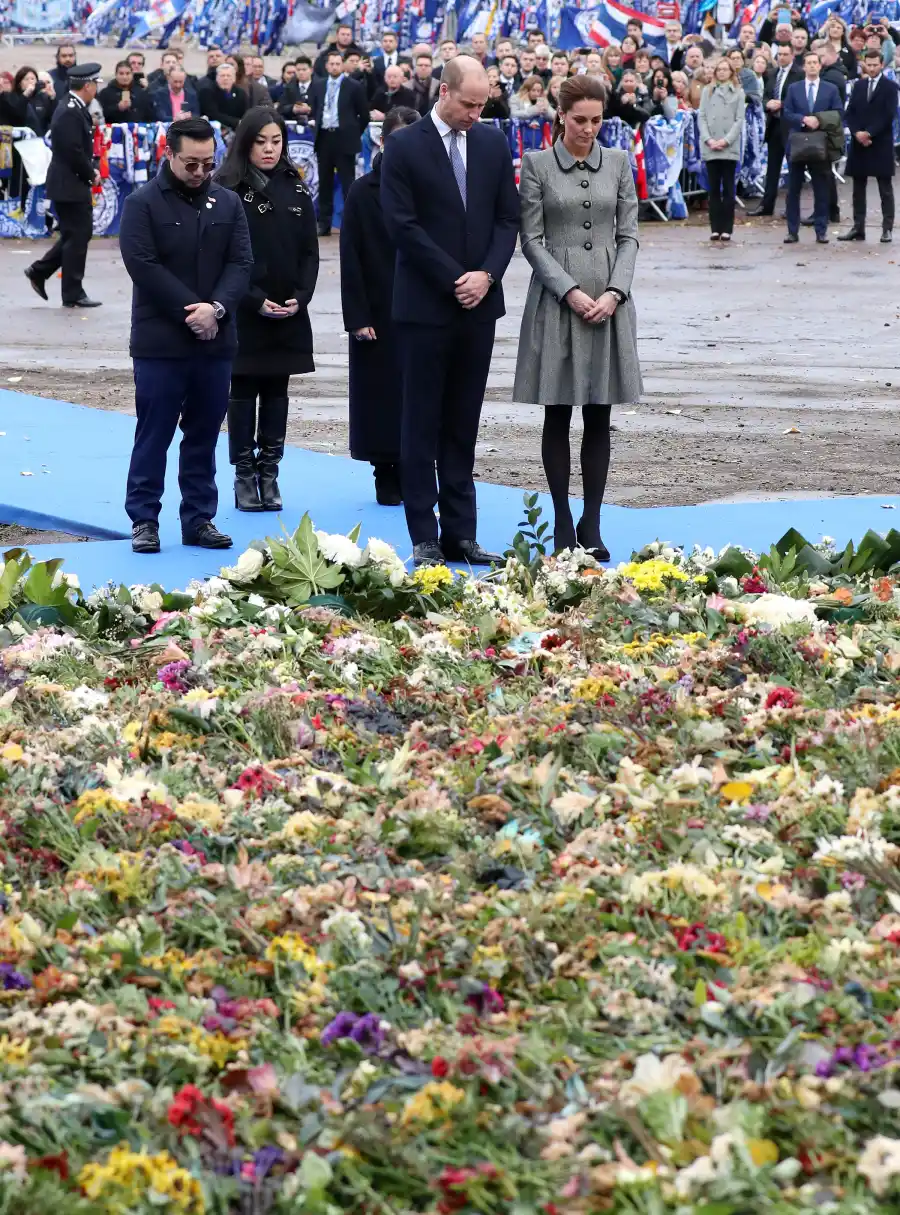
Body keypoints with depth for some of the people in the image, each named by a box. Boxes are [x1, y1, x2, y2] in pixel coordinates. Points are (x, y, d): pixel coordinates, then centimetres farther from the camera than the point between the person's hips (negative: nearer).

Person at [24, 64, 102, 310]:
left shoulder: (73, 109, 11)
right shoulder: (70, 113, -20)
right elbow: (74, 152, -24)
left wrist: (90, 171, 3)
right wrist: (91, 174, -11)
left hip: (73, 184, 10)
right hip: (69, 185, -10)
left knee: (77, 234, 17)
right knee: (77, 236, -2)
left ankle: (39, 271, 24)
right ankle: (73, 294, 5)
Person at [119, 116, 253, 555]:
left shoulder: (228, 203, 9)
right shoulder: (142, 204, -4)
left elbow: (240, 263, 3)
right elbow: (144, 266, -12)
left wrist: (216, 308, -14)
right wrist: (189, 311, -16)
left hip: (215, 339, 4)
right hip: (160, 341, -4)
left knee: (204, 435, 10)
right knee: (153, 434, 0)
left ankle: (200, 518, 16)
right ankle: (143, 519, 7)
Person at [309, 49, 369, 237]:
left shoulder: (354, 87, -2)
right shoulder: (318, 86, 11)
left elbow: (364, 114, 1)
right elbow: (312, 110, 19)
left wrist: (355, 133, 0)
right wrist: (315, 125, 6)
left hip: (344, 138, -4)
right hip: (323, 137, 4)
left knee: (347, 183, -4)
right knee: (325, 183, 8)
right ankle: (324, 223, 13)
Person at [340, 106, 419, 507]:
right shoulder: (363, 191, -1)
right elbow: (350, 258, -2)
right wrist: (357, 316, -9)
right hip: (379, 314, -1)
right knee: (382, 393, 2)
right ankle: (386, 477, 11)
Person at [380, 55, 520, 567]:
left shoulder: (494, 144, 9)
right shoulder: (405, 146, -5)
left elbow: (508, 218, 8)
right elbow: (403, 224, -10)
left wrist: (487, 273, -8)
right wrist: (453, 279, -13)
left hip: (478, 302, 4)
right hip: (426, 305, -4)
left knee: (463, 426, 8)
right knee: (422, 425, 1)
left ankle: (461, 533, 11)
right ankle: (424, 538, 4)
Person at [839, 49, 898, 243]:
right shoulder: (859, 85, 12)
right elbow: (850, 112, 8)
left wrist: (869, 133, -17)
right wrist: (857, 133, -9)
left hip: (881, 144, -5)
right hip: (859, 143, 5)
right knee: (858, 188, 6)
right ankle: (858, 228, 9)